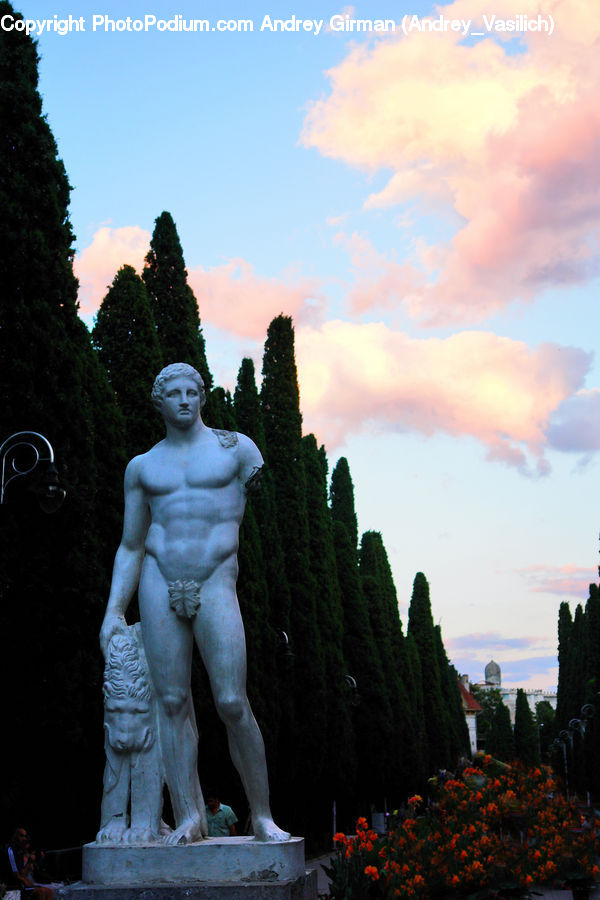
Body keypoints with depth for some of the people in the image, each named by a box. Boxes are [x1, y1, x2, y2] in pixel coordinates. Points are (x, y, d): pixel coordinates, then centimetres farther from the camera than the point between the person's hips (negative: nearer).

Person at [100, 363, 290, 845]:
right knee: (172, 701, -2)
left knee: (232, 703, -10)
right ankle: (188, 815, 3)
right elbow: (130, 547, 17)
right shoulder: (142, 467, 16)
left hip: (215, 583, -3)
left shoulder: (237, 448, 8)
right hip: (160, 583, 3)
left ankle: (263, 816, 2)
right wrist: (114, 611, 9)